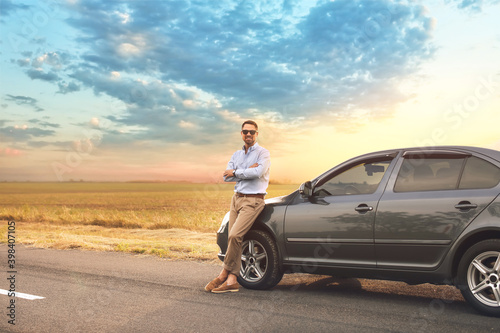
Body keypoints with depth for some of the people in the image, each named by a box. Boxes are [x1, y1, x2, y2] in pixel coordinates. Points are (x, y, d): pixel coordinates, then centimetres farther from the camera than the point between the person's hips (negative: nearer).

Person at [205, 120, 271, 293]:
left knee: (235, 235, -20)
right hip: (236, 198, 6)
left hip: (253, 200, -6)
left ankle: (224, 273, -6)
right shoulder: (236, 155, 16)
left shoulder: (263, 153, -2)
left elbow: (258, 172, -21)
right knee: (233, 239, -1)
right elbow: (226, 177, 3)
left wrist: (236, 172, -8)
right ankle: (232, 280, 0)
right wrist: (248, 171, -9)